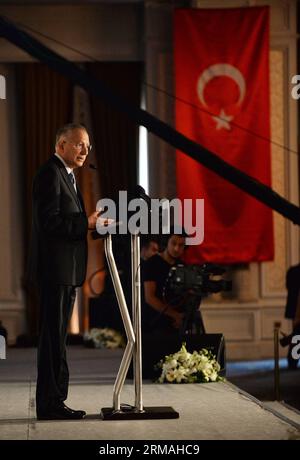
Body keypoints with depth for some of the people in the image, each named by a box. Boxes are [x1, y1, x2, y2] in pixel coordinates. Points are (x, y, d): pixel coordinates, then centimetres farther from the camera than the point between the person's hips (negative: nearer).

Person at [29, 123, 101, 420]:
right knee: (53, 337, -7)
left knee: (56, 336, 12)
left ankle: (54, 401, 17)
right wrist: (86, 223, -21)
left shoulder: (66, 175, 20)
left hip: (65, 270, 10)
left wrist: (92, 223, 7)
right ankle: (50, 404, -4)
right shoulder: (50, 174, -12)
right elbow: (49, 221, -21)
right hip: (55, 269, -10)